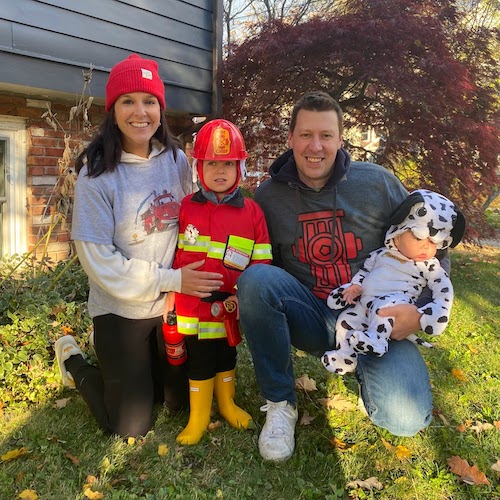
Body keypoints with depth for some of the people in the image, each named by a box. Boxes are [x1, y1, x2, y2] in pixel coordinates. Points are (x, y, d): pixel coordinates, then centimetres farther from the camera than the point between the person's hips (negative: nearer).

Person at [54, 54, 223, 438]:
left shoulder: (176, 160, -3)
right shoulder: (97, 174, -16)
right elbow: (99, 260, -17)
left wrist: (197, 278, -6)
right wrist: (172, 280, -20)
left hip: (175, 304, 5)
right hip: (121, 310, -4)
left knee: (183, 399, 17)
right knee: (131, 428, 7)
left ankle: (141, 369, 42)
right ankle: (75, 363, 30)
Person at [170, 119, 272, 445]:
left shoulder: (252, 211, -3)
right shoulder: (186, 208, -1)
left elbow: (262, 263, -2)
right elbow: (173, 256, 5)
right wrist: (172, 294, 6)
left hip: (231, 307, 0)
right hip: (193, 304, 0)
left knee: (227, 354, 18)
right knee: (199, 359, 11)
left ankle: (227, 402, 42)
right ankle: (199, 416, 30)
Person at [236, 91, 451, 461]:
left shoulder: (377, 183, -2)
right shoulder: (269, 197, 0)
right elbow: (263, 265, 10)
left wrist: (420, 309, -10)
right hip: (312, 318, 2)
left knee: (406, 417, -26)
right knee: (255, 278, -29)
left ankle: (363, 369, 12)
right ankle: (280, 402, -10)